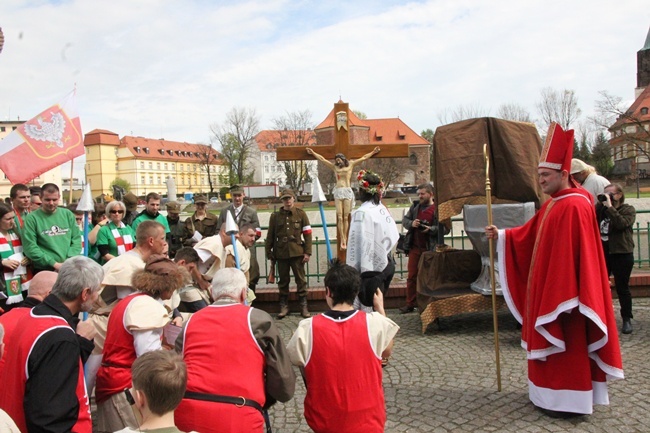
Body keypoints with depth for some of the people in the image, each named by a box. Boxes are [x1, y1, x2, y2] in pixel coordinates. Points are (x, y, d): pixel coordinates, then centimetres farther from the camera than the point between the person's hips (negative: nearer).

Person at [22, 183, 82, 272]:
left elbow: (77, 239, 6)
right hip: (44, 270, -3)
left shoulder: (68, 214, 8)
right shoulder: (32, 218, -3)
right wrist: (54, 264, -15)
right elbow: (30, 247, -10)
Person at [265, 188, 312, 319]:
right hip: (281, 253, 1)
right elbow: (270, 236, 9)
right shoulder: (275, 216, 5)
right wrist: (269, 253, 6)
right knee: (283, 281, 9)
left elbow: (307, 234, -1)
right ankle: (284, 306, 20)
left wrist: (307, 252, -6)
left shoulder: (301, 214, 1)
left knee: (301, 280, 4)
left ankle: (304, 306, 14)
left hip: (297, 253, -1)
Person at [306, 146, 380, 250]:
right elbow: (322, 159, 22)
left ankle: (345, 239, 0)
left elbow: (363, 158, 18)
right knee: (340, 217, -6)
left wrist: (373, 152, 22)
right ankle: (342, 239, -7)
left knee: (345, 217, -3)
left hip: (347, 191, -1)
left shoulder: (350, 165, 13)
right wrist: (313, 152, 27)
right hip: (338, 191, 1)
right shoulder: (334, 167, 16)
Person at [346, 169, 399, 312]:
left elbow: (360, 244, -19)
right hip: (385, 266, 8)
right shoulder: (383, 209, 7)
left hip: (369, 270, -8)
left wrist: (352, 272, -14)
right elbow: (394, 237, 10)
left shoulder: (362, 213, -17)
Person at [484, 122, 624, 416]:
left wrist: (565, 297, -23)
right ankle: (552, 392, 31)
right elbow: (528, 236, 15)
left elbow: (576, 256, -23)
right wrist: (501, 235, 5)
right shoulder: (552, 204, 11)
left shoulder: (574, 207, -20)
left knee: (567, 345, 1)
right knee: (550, 342, 18)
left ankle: (569, 400, 14)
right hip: (545, 287, 10)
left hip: (563, 290, -10)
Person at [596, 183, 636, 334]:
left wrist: (610, 207, -20)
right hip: (602, 252, 5)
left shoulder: (628, 210, -4)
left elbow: (622, 223, -23)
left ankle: (627, 319, 15)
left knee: (622, 288, 3)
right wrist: (599, 204, -7)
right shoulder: (601, 209, 10)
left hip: (621, 254, -4)